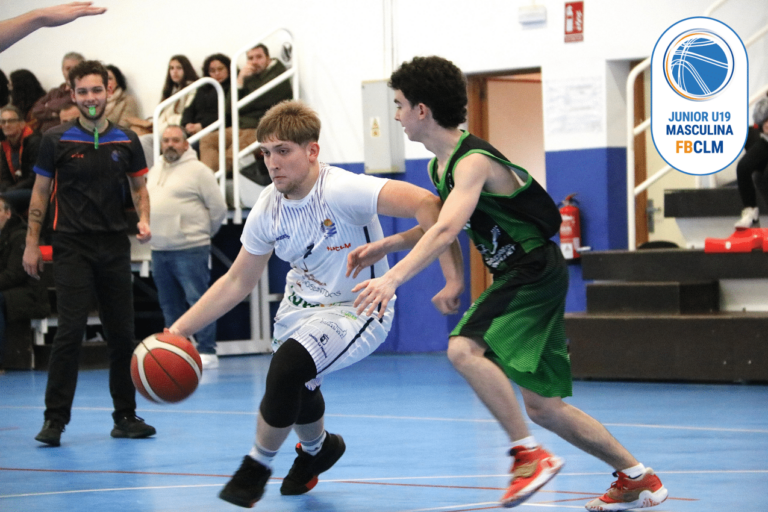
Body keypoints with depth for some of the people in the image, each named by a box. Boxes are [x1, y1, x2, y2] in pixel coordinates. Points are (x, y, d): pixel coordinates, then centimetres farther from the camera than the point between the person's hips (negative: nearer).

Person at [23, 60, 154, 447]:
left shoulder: (126, 141, 6)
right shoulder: (56, 140, -1)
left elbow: (139, 187, 16)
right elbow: (40, 192, 4)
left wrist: (143, 221, -2)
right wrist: (32, 244, 1)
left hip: (115, 246, 3)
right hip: (71, 247, -3)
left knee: (122, 333, 5)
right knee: (70, 331, -11)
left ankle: (125, 417, 15)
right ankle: (55, 418, -6)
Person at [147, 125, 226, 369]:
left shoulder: (197, 170, -6)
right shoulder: (155, 171, 15)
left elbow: (218, 207, -5)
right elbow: (147, 201, 26)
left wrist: (204, 231, 3)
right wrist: (155, 230, 16)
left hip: (190, 249, -7)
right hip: (159, 249, 7)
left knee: (198, 300, -10)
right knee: (170, 304, 11)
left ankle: (207, 351, -8)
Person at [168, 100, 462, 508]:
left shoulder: (341, 191, -28)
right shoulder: (267, 209, -7)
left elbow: (423, 203, -37)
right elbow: (237, 282, 4)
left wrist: (451, 273, -43)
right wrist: (181, 328, -2)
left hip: (357, 310, -7)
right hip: (302, 305, 7)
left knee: (288, 367, -27)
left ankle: (257, 466, -3)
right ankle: (317, 449, 55)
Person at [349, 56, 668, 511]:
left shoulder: (473, 162, -20)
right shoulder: (442, 165, 10)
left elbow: (446, 231, -35)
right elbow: (441, 224, 27)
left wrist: (393, 279, -45)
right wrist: (383, 247, 17)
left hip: (536, 272, -10)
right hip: (516, 277, 10)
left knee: (464, 349, -29)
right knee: (542, 406, 10)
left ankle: (530, 454, -22)